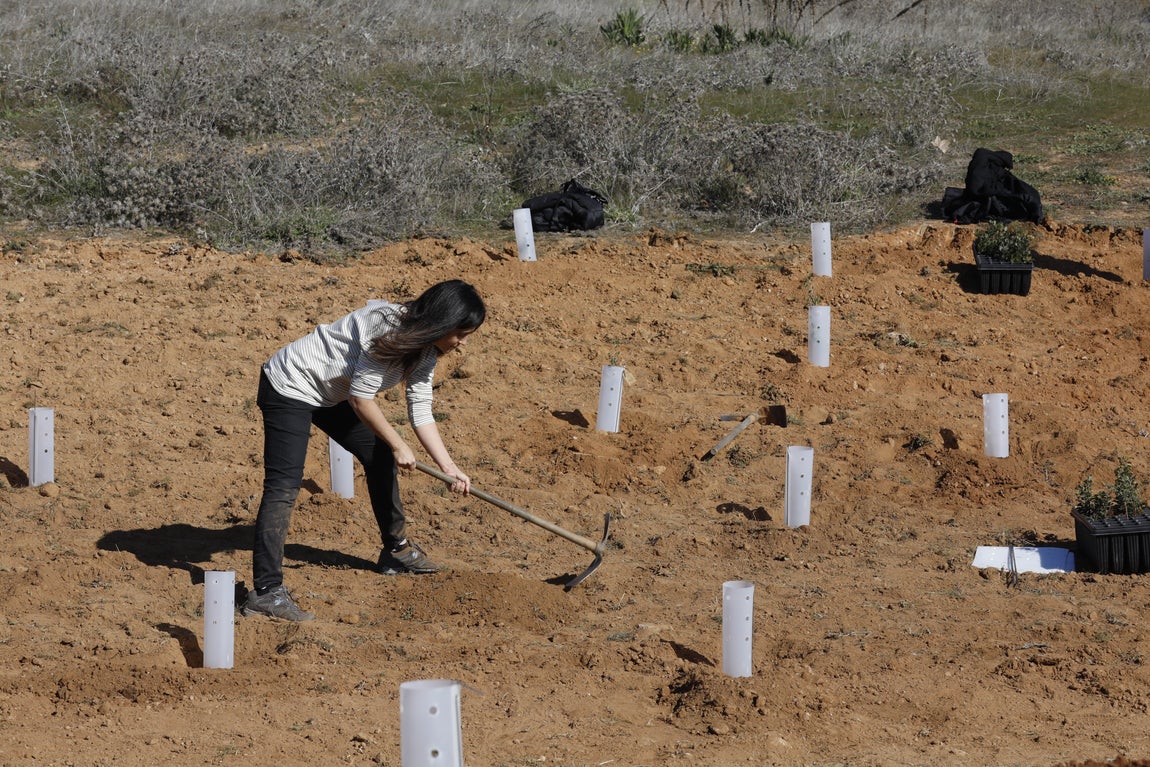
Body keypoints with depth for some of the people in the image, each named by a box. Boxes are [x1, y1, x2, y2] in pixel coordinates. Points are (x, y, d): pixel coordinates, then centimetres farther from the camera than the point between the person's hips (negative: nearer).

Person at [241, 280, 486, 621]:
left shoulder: (424, 349, 0)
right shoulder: (387, 330, -29)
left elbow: (421, 413, 3)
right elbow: (361, 399, -24)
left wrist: (450, 467, -6)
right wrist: (398, 446, -14)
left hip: (330, 394, 10)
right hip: (289, 387, -10)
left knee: (381, 457, 17)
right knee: (284, 485, -19)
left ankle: (397, 551, 36)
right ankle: (266, 590, -25)